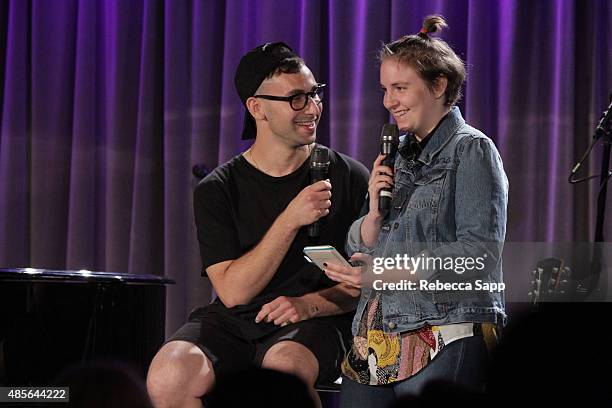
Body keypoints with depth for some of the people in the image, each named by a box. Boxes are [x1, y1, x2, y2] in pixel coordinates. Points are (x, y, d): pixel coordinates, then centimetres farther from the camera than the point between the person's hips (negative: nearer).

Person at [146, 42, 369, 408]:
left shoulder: (349, 177, 4)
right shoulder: (217, 190, 4)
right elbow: (233, 291, -6)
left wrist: (309, 304, -13)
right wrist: (290, 220, -15)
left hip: (316, 322, -1)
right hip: (232, 322, 1)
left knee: (284, 368, -38)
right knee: (169, 377, -31)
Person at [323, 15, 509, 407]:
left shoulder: (471, 150, -2)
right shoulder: (400, 156, 20)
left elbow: (480, 252, -13)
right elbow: (359, 250, 19)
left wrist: (388, 272, -19)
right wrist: (376, 211, -3)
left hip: (444, 340, -6)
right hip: (377, 339, 6)